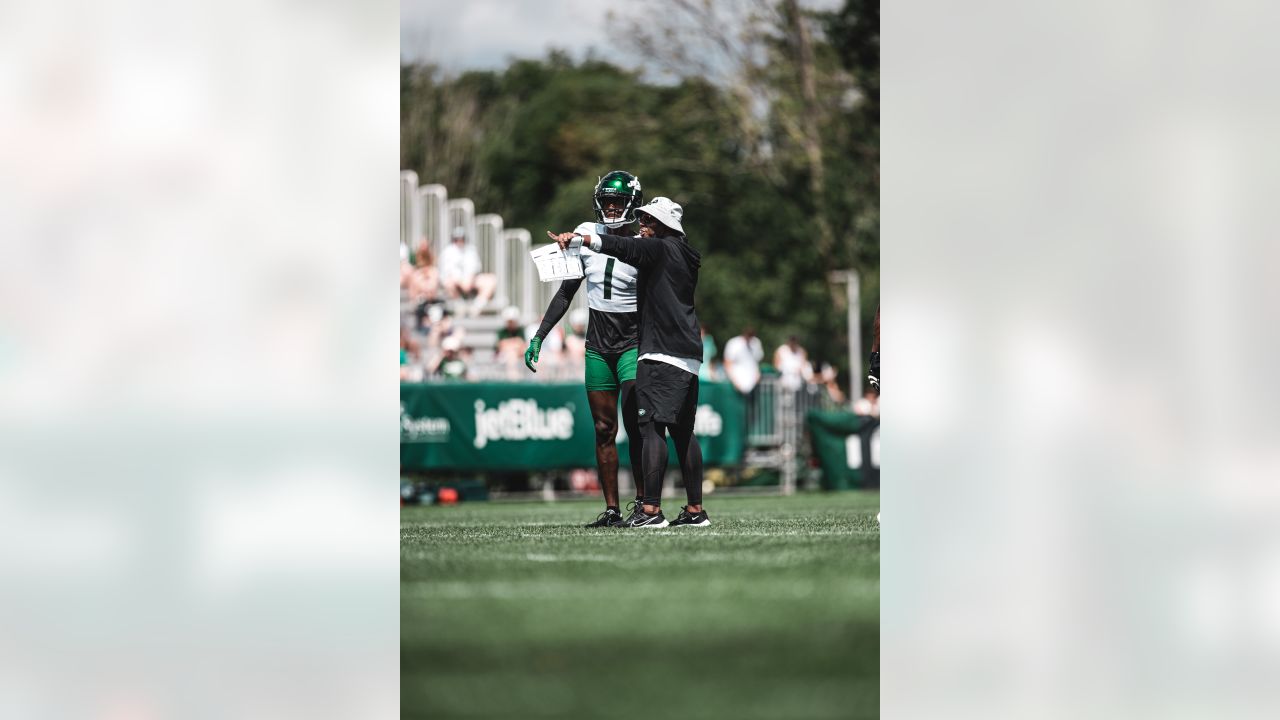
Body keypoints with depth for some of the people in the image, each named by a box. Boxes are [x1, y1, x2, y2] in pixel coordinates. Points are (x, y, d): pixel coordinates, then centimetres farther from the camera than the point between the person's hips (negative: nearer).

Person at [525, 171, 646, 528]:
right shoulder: (587, 235, 4)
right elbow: (566, 292, 12)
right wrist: (538, 337, 9)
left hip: (634, 341, -4)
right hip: (597, 345, 4)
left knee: (635, 424, -12)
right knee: (604, 429, 3)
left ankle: (643, 500, -3)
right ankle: (611, 509, 5)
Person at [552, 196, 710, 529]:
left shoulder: (661, 249, -6)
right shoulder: (685, 258, 20)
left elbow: (622, 247, -19)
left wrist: (578, 239, -27)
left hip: (663, 353, -10)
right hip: (689, 355, 10)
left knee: (652, 426, -12)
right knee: (682, 432, 12)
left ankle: (651, 509, -18)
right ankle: (695, 510, 14)